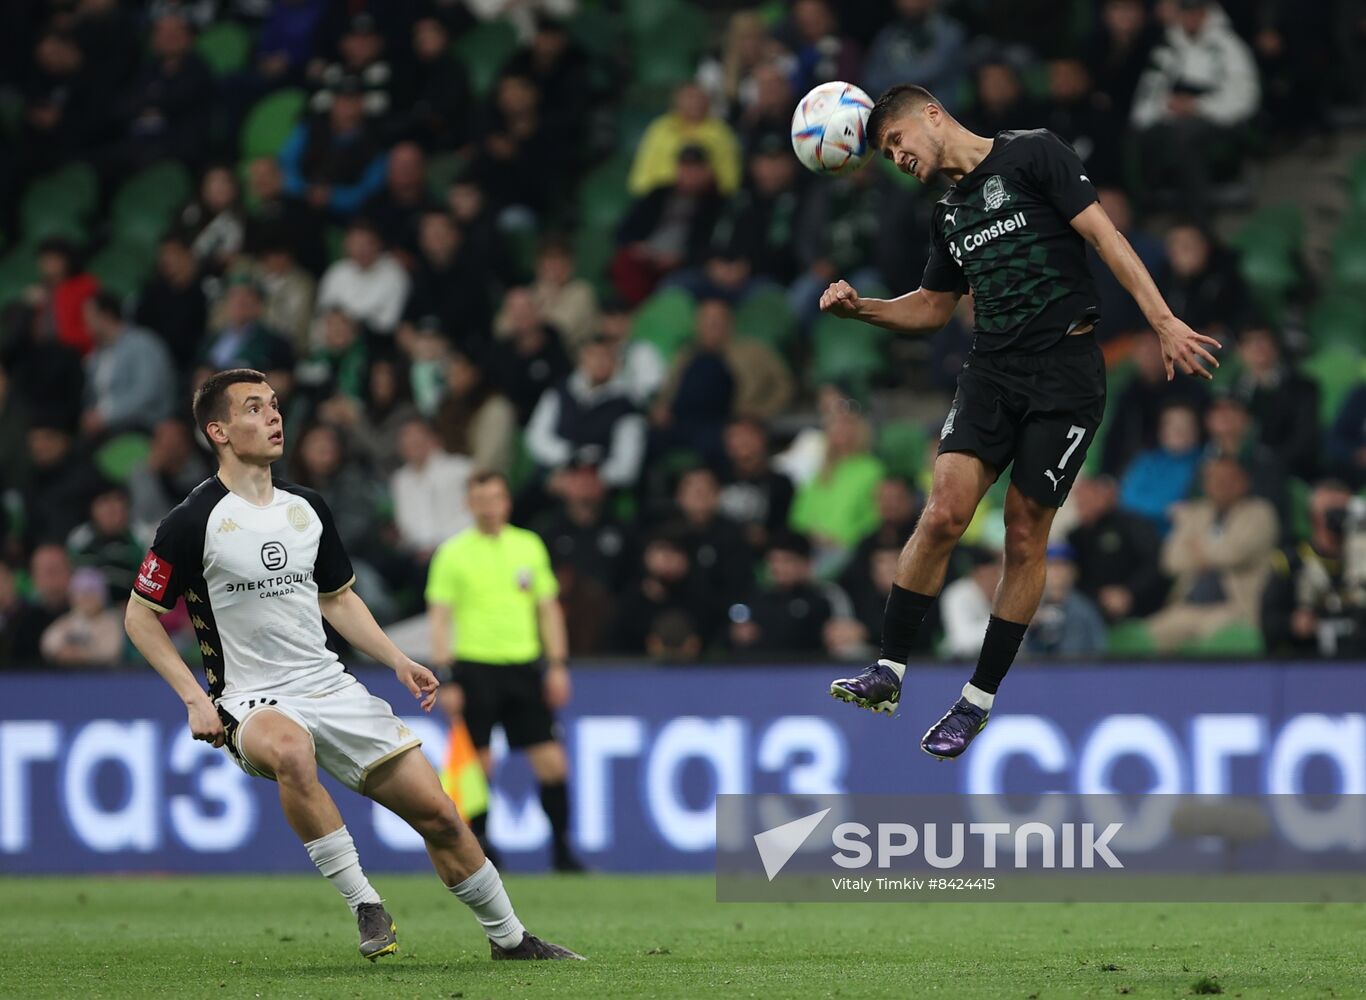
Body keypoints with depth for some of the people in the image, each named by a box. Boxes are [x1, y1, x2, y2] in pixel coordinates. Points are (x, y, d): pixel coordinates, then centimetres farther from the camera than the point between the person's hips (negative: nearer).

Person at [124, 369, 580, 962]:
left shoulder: (306, 508, 9)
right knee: (290, 748, -42)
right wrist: (194, 698, -12)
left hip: (331, 687, 6)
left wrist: (398, 662, 9)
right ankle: (364, 904, -31)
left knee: (438, 814, 1)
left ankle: (509, 938, 20)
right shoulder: (194, 522, -9)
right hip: (253, 703, -6)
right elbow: (140, 616, -3)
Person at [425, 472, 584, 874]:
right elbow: (439, 617, -1)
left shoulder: (529, 546, 9)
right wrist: (446, 678, -8)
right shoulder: (453, 553, 0)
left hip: (524, 666, 3)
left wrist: (558, 666, 6)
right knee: (477, 764, -3)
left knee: (552, 762, -3)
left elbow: (548, 607, 14)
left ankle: (562, 849, 6)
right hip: (475, 668, -3)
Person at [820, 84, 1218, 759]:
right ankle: (888, 672, -10)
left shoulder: (1033, 156, -2)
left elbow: (1104, 236, -7)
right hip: (991, 372, 5)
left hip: (1066, 371, -5)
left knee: (1025, 537, -1)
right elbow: (932, 307, 29)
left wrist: (1164, 323, -15)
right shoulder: (949, 214, 18)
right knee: (944, 512, -14)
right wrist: (860, 307, 12)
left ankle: (978, 701, 6)